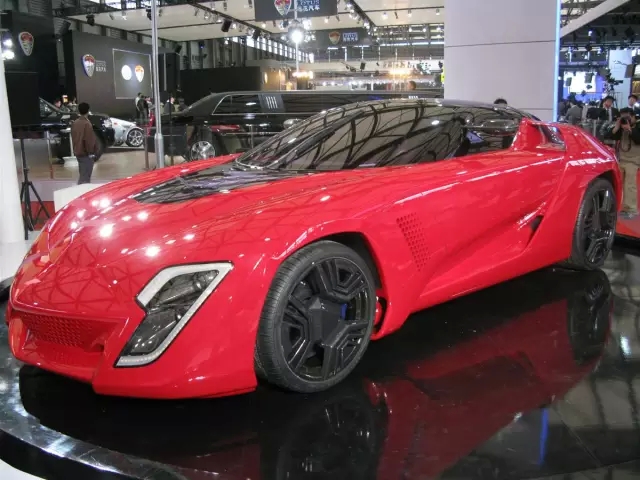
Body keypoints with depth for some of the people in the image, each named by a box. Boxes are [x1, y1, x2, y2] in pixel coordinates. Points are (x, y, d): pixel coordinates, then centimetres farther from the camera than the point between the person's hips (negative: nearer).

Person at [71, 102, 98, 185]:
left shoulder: (75, 123, 7)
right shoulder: (87, 124, -20)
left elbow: (73, 137, 15)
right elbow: (89, 140, -21)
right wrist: (91, 152, -13)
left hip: (78, 152, 9)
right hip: (85, 153, -9)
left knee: (82, 175, 20)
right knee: (85, 176, -6)